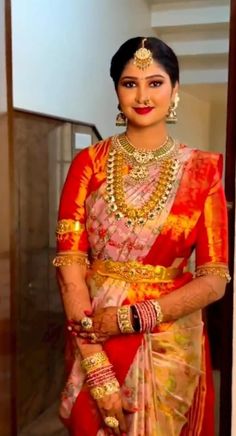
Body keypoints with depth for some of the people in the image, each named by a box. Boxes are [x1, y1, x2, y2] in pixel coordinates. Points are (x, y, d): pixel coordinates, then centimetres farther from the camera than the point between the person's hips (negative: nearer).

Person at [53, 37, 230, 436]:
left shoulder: (201, 171, -4)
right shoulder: (89, 163, -2)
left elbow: (215, 280, -7)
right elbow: (69, 262, -10)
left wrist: (131, 317, -17)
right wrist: (98, 370, -17)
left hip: (170, 346, 0)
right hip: (92, 342, 1)